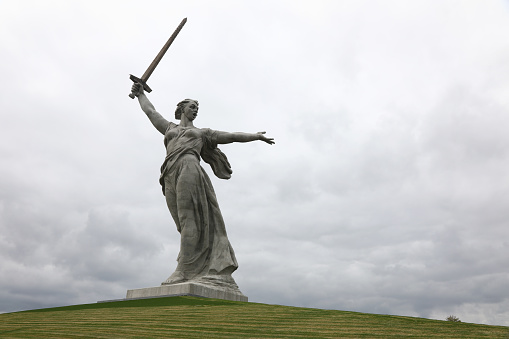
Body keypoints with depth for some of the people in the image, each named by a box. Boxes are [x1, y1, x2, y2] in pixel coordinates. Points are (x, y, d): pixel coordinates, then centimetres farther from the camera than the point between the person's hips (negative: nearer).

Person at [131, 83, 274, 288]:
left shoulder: (202, 132, 28)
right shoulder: (169, 128, 33)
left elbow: (231, 136, 24)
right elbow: (150, 111, 43)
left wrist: (256, 136, 21)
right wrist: (140, 94, 53)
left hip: (189, 169, -2)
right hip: (171, 177, 2)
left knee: (191, 221, -16)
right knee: (187, 224, -8)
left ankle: (185, 271, -21)